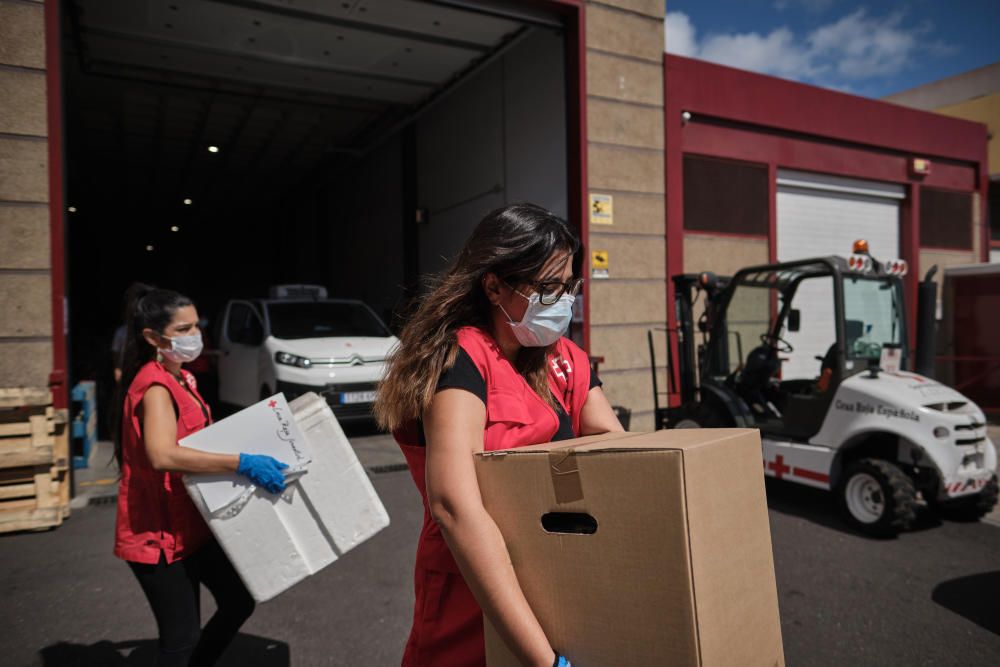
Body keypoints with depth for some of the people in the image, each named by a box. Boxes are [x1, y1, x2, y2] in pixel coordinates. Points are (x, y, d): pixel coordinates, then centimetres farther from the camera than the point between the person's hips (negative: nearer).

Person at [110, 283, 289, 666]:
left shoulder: (180, 379, 9)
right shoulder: (155, 386, -21)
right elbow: (162, 455, -38)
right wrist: (241, 463, -40)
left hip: (190, 522, 9)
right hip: (157, 530, -9)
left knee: (238, 601, 15)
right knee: (182, 634, 2)